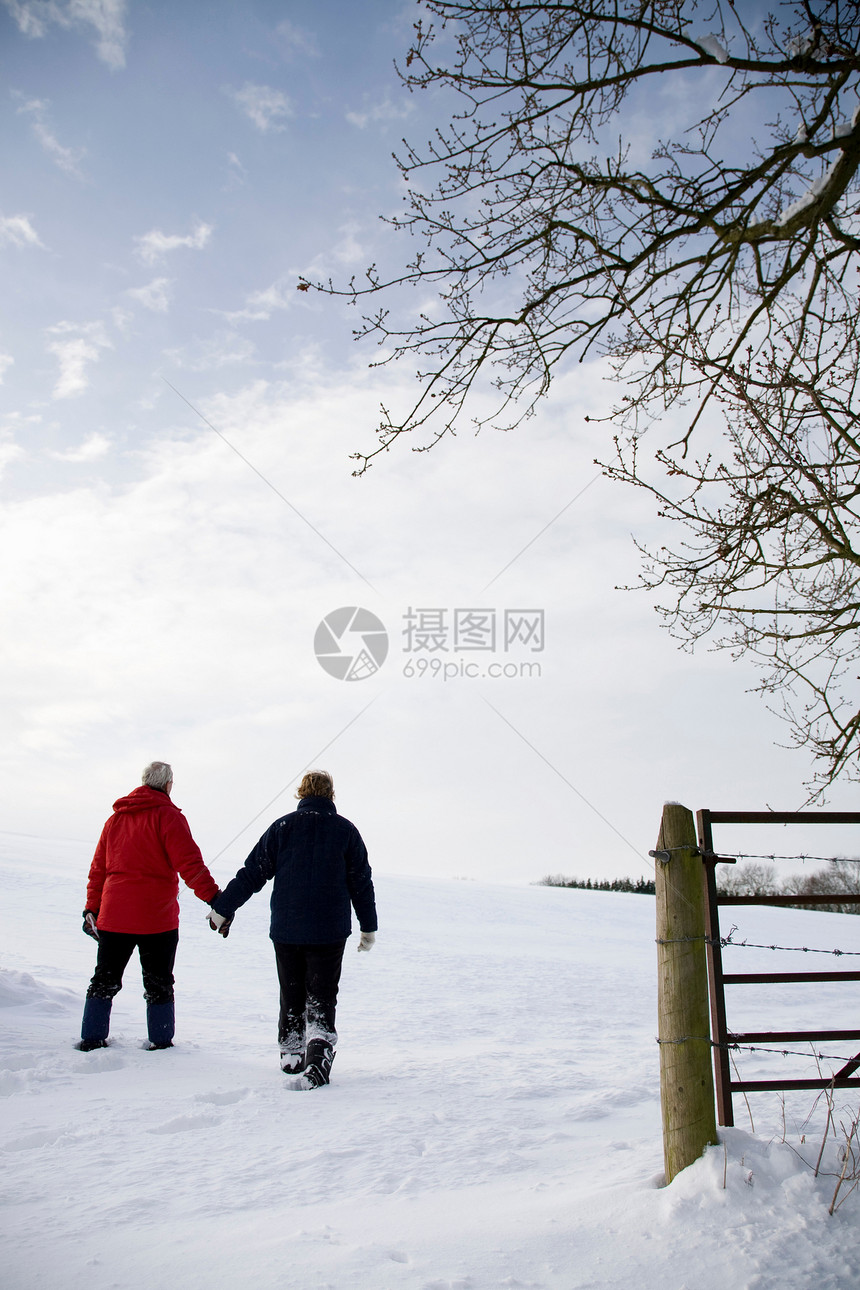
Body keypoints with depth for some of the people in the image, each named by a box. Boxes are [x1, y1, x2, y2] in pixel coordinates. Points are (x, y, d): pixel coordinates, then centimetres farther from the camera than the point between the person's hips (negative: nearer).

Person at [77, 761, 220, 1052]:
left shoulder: (116, 818, 12)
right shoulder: (167, 816, -8)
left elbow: (98, 867, 16)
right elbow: (189, 863, -18)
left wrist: (92, 908, 22)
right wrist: (214, 897, -19)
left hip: (113, 915, 5)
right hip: (156, 918, -5)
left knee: (105, 979, 17)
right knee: (158, 983, 7)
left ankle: (91, 1040, 20)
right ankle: (160, 1042, 11)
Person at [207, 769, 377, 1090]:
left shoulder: (282, 827, 1)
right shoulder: (345, 830, 0)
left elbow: (252, 873, 1)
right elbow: (361, 883, 3)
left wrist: (222, 908, 11)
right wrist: (368, 927, 13)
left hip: (286, 930, 1)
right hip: (330, 932, -1)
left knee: (291, 997, 16)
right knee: (321, 999, 3)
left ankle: (291, 1056, 27)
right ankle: (317, 1060, -15)